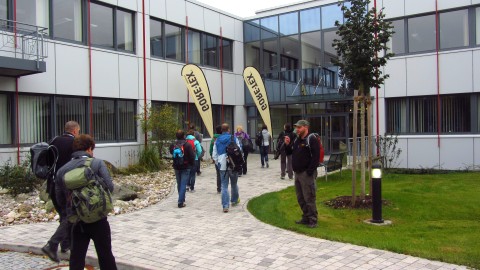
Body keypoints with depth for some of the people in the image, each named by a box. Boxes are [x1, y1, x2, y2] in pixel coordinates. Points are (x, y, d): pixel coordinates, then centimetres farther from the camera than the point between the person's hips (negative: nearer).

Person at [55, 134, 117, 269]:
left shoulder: (62, 170, 5)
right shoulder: (97, 163, -7)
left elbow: (60, 200, 7)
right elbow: (109, 186, -13)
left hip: (76, 221, 3)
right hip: (97, 219, -3)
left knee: (76, 258, 11)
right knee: (105, 256, 11)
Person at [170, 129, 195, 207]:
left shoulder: (173, 145, -2)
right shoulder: (188, 145, -13)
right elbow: (192, 156, -10)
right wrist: (193, 166, 2)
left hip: (176, 167, 4)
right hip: (185, 167, -4)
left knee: (179, 184, 17)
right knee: (183, 184, -3)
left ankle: (181, 199, 31)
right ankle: (181, 202, -9)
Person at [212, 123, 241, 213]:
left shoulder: (217, 140, 4)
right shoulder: (233, 138, -3)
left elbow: (214, 155, 4)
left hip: (222, 166, 1)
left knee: (224, 186, 2)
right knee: (234, 184, 19)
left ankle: (225, 206, -4)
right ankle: (234, 200, 36)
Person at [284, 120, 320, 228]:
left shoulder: (312, 140, -11)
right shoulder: (296, 140, 15)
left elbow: (316, 157, -18)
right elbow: (289, 152, 23)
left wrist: (309, 171, -20)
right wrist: (287, 144, 3)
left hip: (307, 174, -9)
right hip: (297, 173, 9)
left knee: (309, 198, -4)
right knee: (300, 198, 16)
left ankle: (313, 220, 5)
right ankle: (306, 217, 28)